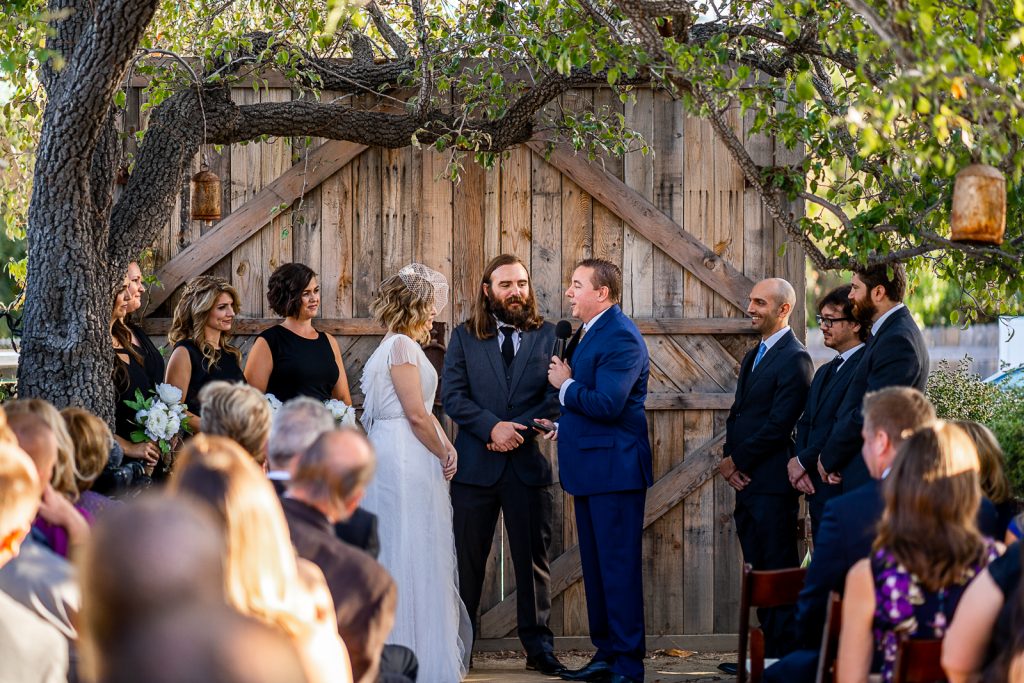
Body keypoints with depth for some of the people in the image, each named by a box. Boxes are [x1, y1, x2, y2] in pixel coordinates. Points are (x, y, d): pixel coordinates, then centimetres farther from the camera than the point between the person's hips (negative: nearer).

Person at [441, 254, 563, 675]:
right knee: (467, 560, 3)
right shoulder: (465, 337, 7)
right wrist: (492, 426, -16)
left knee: (533, 558, 5)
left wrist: (516, 431, -14)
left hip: (529, 464, 0)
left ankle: (538, 647, 11)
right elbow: (452, 395, -2)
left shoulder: (548, 336, 6)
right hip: (475, 465, 0)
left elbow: (556, 398, -2)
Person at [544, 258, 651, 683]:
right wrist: (564, 425, 7)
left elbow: (606, 404, -25)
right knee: (596, 567, 15)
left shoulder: (621, 338, -17)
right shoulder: (588, 333, 14)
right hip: (589, 469, 10)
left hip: (614, 468, -10)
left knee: (619, 568, -6)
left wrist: (565, 385, -12)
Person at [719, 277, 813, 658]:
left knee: (778, 570, -6)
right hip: (746, 483, 9)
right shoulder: (753, 356, 18)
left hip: (772, 484, -9)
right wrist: (730, 460, 1)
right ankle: (770, 652, 17)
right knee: (758, 571, 11)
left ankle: (786, 656, -2)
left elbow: (778, 425, -17)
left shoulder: (794, 359, -12)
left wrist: (736, 462, -11)